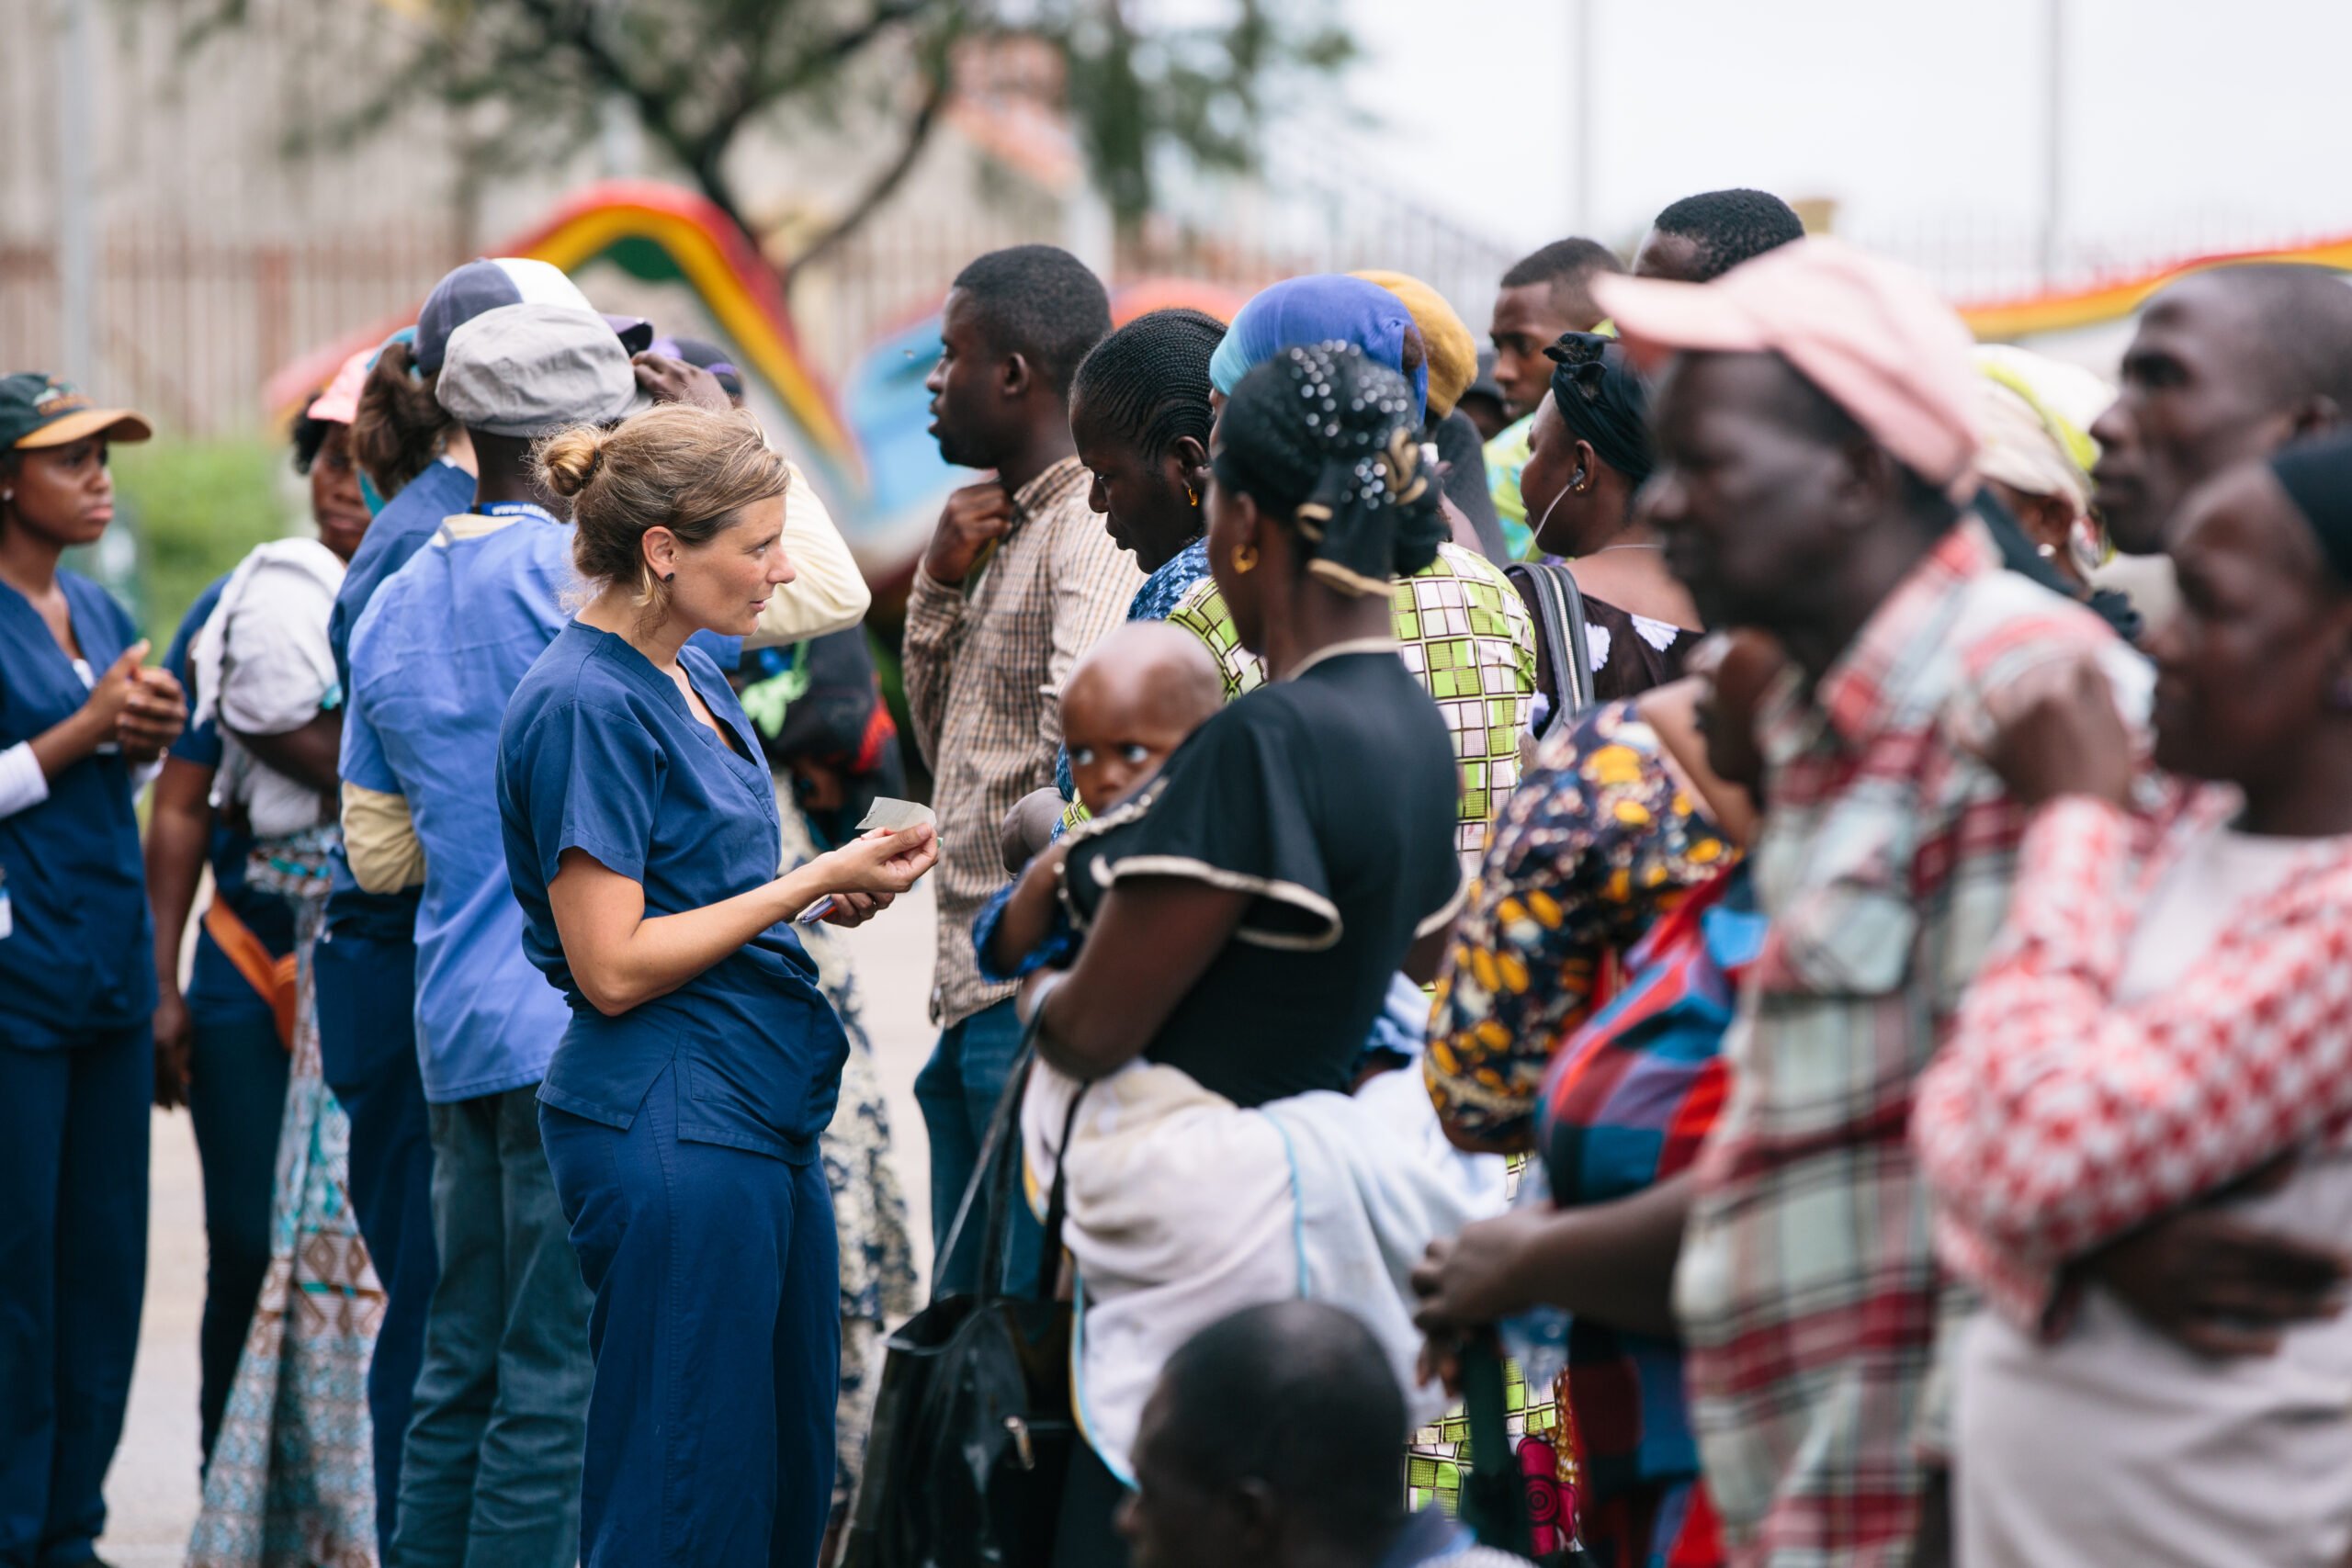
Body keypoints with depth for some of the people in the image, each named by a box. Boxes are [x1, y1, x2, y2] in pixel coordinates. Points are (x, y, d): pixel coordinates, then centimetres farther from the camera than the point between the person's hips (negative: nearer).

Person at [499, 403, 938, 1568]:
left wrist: (830, 893, 6)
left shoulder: (690, 679, 14)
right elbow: (613, 967, -18)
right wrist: (815, 881, -14)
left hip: (764, 1110, 10)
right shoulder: (589, 703, -15)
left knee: (789, 1473, 13)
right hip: (670, 1114, -10)